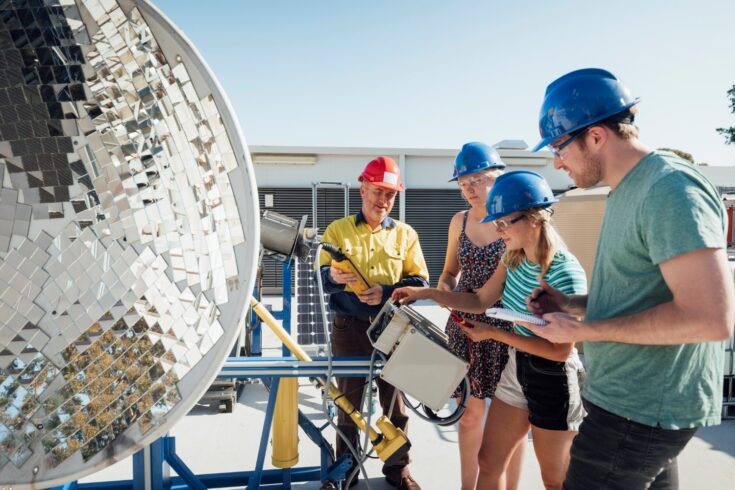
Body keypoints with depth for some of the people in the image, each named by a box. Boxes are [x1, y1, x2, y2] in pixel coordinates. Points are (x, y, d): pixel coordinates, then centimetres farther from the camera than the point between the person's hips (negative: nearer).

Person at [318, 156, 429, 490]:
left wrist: (386, 292, -17)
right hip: (349, 327, -1)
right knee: (348, 401, 9)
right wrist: (333, 277, -29)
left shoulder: (406, 234, 7)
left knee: (395, 401, 9)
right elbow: (322, 276, -5)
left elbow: (420, 282, 1)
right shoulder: (337, 230, 5)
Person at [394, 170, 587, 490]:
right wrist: (426, 293, -3)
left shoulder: (565, 273, -26)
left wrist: (494, 333, -21)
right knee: (489, 462, 16)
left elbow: (561, 350, -24)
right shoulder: (514, 259, -2)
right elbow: (480, 301, 6)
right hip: (517, 368, 7)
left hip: (552, 380, -7)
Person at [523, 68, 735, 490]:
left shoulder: (670, 188, -19)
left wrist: (583, 331, -20)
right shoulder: (628, 190, 11)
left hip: (641, 409, -9)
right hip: (637, 399, 9)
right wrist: (571, 303, 5)